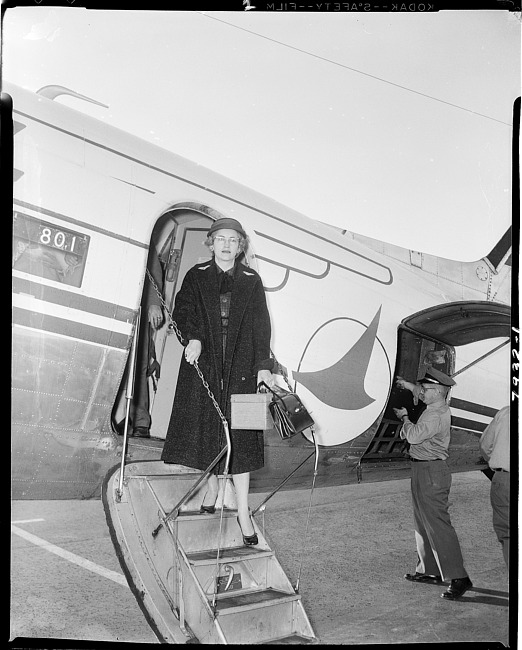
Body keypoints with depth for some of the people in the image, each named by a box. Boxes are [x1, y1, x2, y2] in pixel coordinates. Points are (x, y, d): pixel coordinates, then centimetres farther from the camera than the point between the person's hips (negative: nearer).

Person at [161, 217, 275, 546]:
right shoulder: (196, 277, 8)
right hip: (203, 362, 1)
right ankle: (212, 487, 31)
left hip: (240, 367, -1)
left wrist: (264, 365, -5)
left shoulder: (251, 281, 7)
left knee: (241, 436, -4)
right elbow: (183, 310, -1)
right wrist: (194, 338, -21)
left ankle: (243, 512, 2)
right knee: (205, 427, 6)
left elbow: (261, 325, 4)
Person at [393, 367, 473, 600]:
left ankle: (458, 578, -6)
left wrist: (404, 417, -9)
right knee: (423, 523, 18)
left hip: (430, 472, -11)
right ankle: (430, 570, 29)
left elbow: (414, 436, -27)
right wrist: (410, 386, 27)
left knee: (437, 524, -9)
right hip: (422, 470, 11)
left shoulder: (436, 416, -22)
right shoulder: (435, 408, 9)